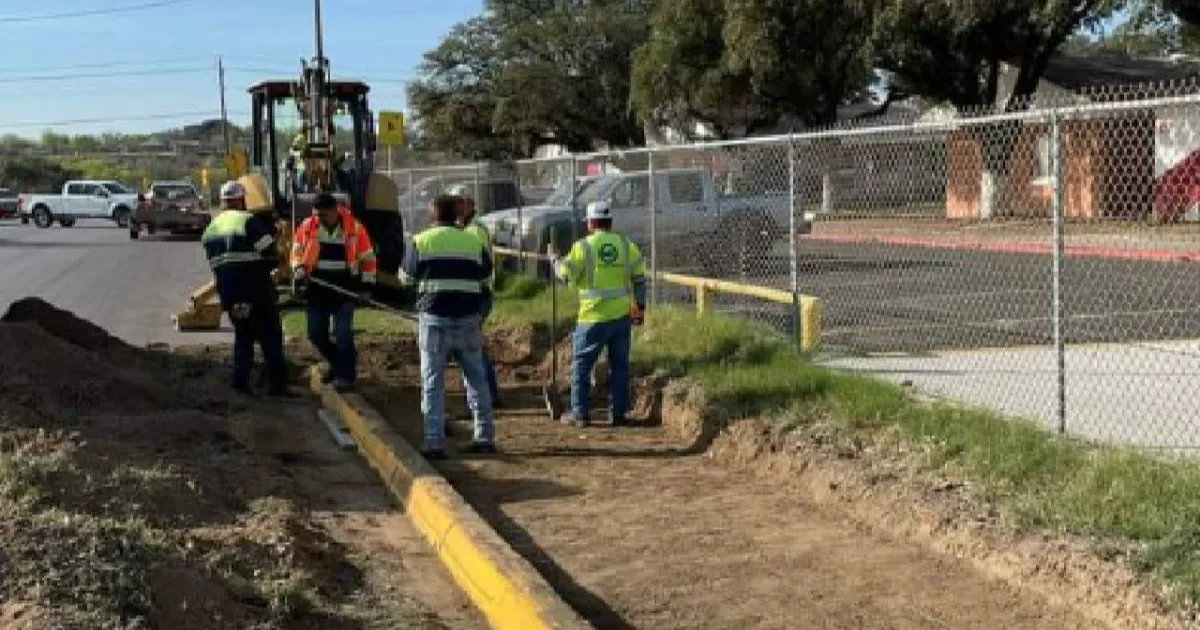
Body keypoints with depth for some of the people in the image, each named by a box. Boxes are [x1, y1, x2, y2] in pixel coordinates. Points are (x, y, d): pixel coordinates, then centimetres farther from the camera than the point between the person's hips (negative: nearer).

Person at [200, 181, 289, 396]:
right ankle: (277, 383, 1)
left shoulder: (210, 229, 12)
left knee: (242, 335, 18)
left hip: (230, 294, 6)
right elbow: (270, 253, -15)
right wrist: (263, 268, 6)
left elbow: (215, 264, 13)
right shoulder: (248, 222, -11)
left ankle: (240, 378, 11)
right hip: (256, 291, -6)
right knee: (270, 337, 2)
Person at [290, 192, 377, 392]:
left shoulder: (354, 228, -8)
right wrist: (299, 267, -7)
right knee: (316, 334, 8)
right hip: (317, 290, 4)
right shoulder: (307, 227, -2)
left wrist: (367, 284, -4)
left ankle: (346, 374, 3)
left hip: (344, 291, -4)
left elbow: (367, 258, 1)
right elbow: (297, 251, 12)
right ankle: (336, 363, 32)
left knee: (343, 334, -9)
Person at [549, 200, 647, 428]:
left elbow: (567, 274, -3)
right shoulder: (627, 245, 5)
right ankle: (618, 413, 12)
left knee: (581, 364, 8)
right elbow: (640, 278, 6)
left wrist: (555, 261, 16)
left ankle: (580, 413, 8)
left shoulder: (583, 246, -7)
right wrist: (640, 307, 13)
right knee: (619, 365, 10)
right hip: (622, 315, 4)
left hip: (594, 317, -4)